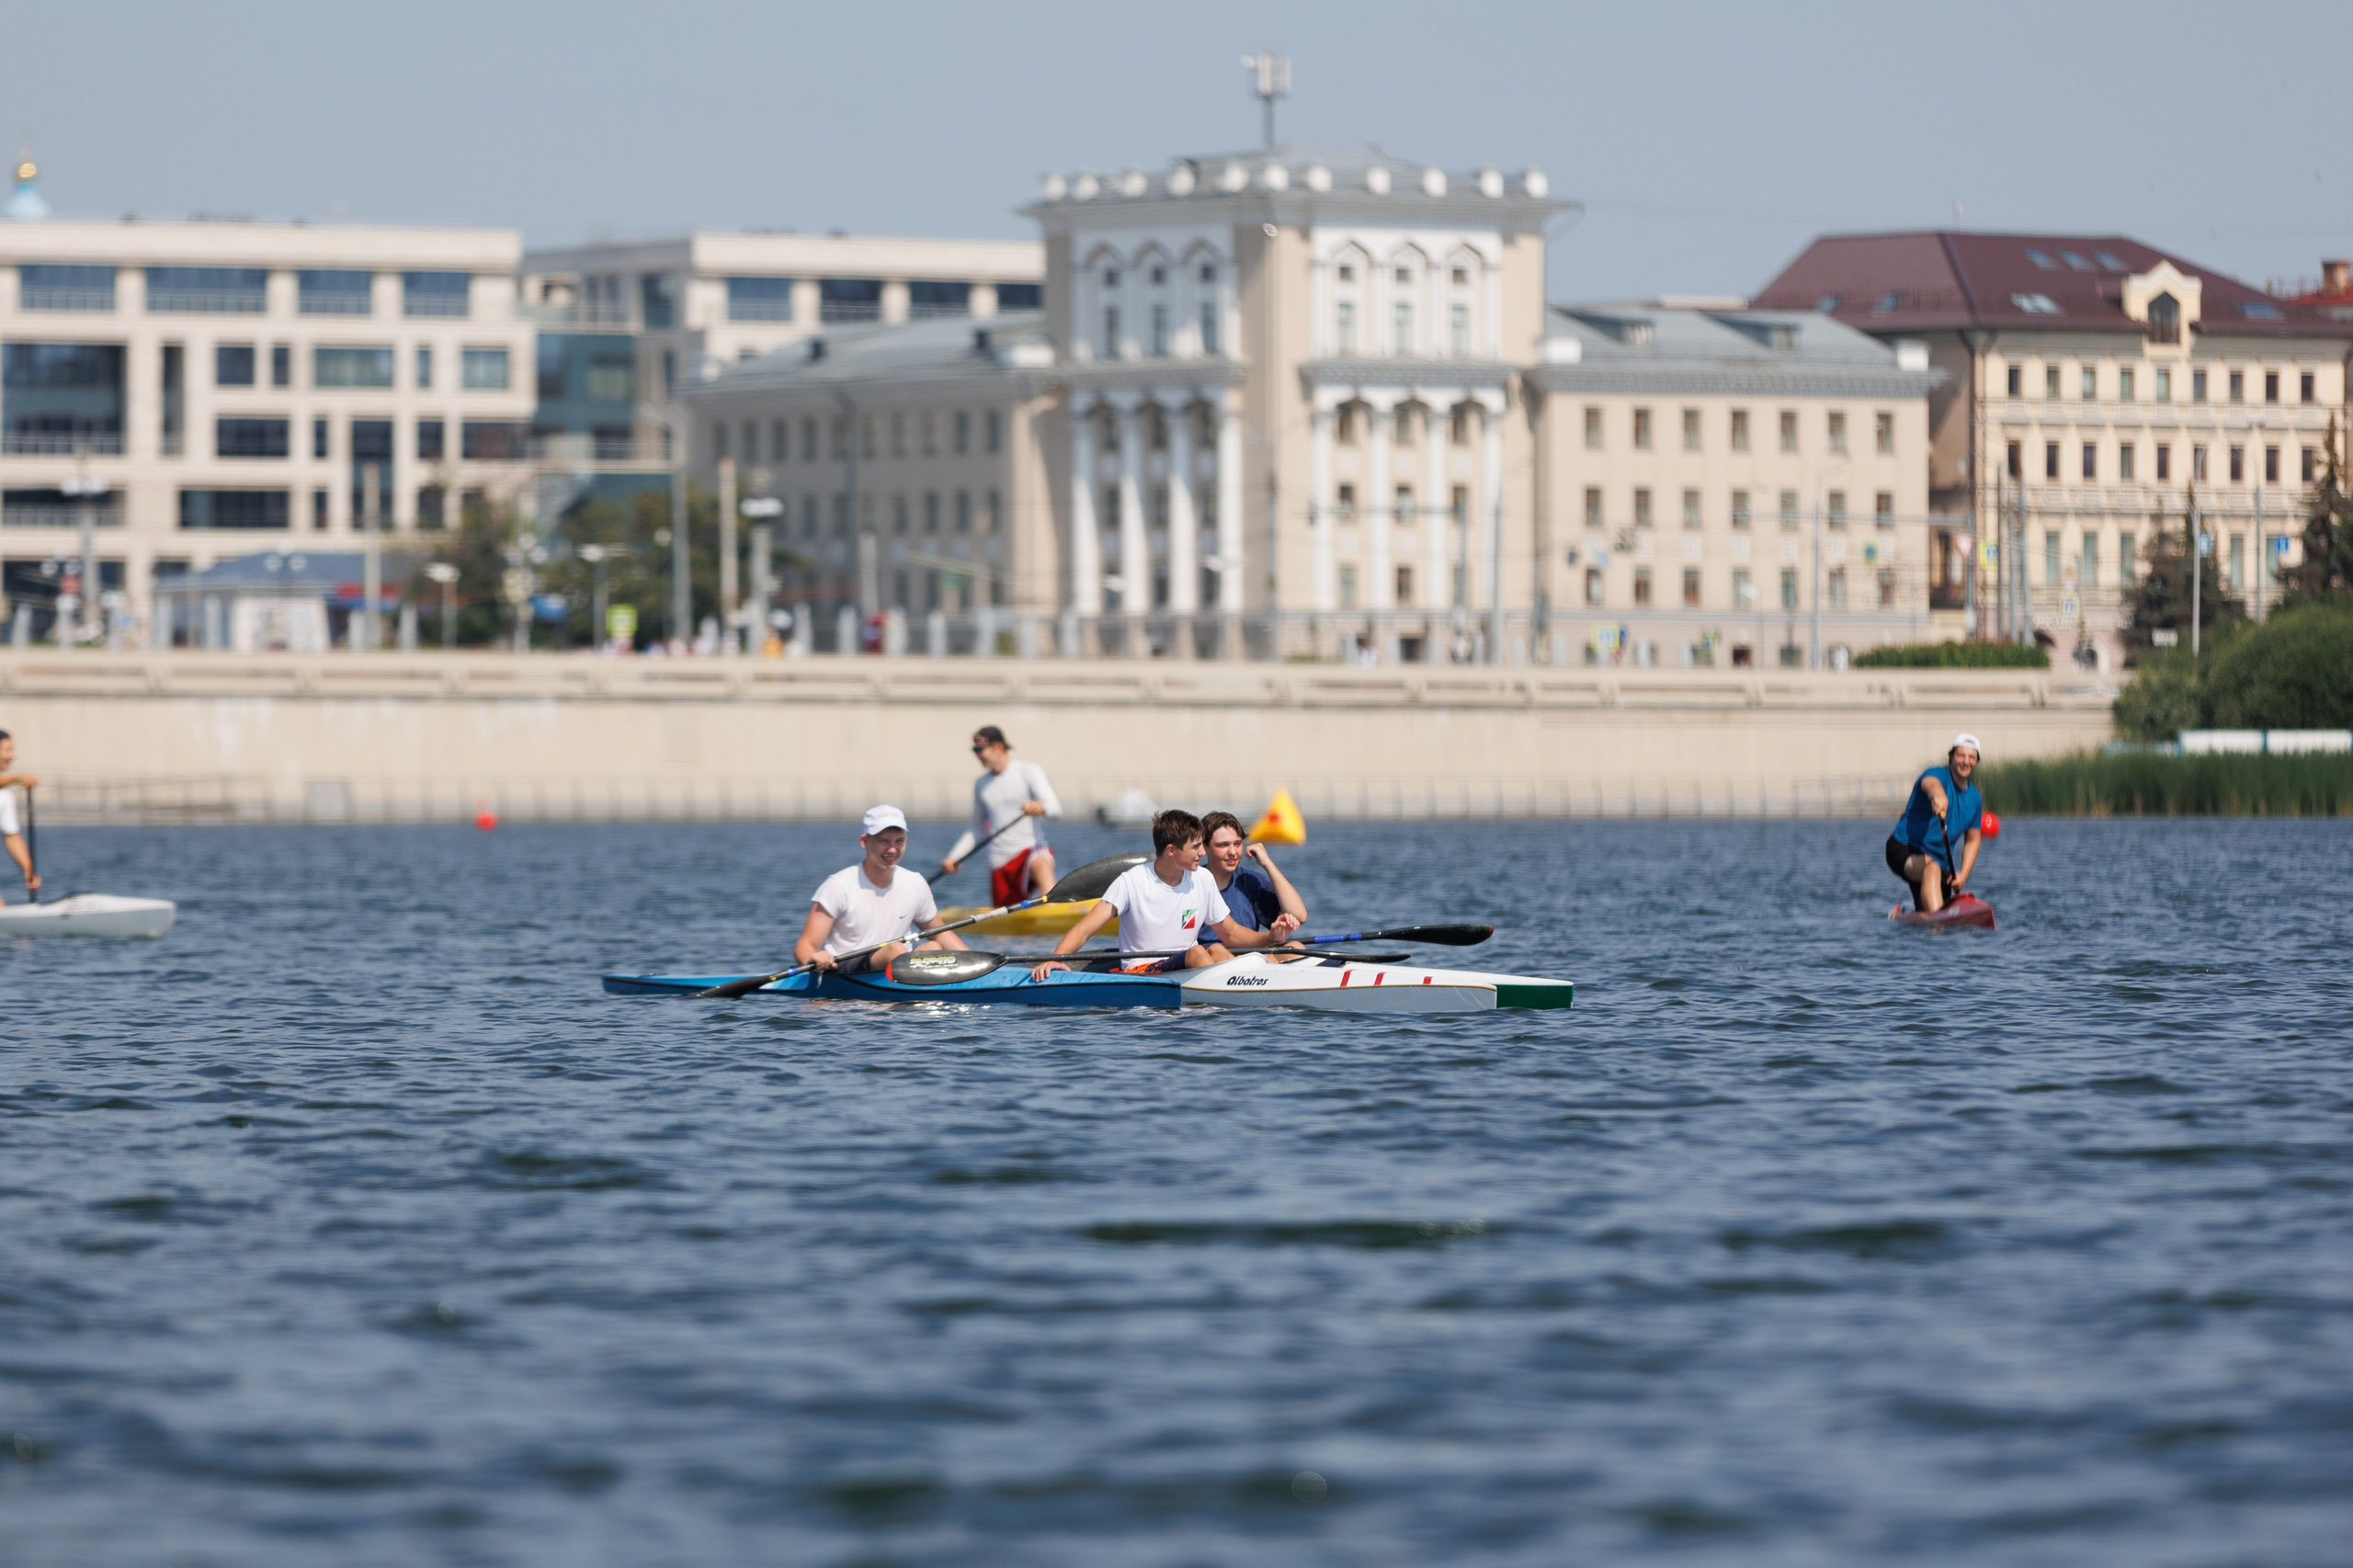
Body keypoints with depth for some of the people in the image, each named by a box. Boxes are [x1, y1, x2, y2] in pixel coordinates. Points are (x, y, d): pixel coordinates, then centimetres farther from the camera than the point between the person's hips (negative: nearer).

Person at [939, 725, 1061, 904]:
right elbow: (977, 830, 25)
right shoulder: (981, 784, 16)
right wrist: (954, 857, 14)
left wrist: (1040, 807, -37)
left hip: (1030, 849, -6)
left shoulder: (1028, 772, 0)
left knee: (1041, 864, -41)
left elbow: (1055, 808, -13)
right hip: (1000, 864, 6)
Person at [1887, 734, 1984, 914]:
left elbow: (1972, 840, 14)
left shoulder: (1975, 798, 9)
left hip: (1940, 859, 8)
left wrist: (1963, 875, -2)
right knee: (1931, 868, -40)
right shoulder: (1940, 775, -12)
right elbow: (1931, 783, -39)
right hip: (1904, 850, -8)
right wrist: (1938, 796, -65)